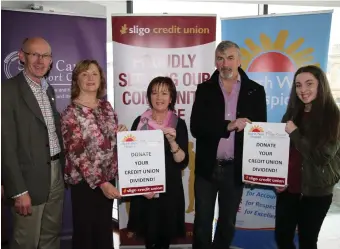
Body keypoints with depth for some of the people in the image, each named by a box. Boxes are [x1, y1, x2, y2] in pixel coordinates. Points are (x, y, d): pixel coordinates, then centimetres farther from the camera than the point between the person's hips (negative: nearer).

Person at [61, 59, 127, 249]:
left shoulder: (106, 106, 5)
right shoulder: (71, 113, -13)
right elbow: (77, 154, -18)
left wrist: (121, 133, -7)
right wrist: (101, 183, -21)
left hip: (109, 176, 5)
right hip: (85, 181, -5)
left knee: (105, 229, 18)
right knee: (85, 231, 10)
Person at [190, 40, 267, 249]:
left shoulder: (255, 91, 0)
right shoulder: (204, 89, 0)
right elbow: (196, 127, -10)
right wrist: (228, 126, -23)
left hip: (235, 168, 1)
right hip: (207, 167, 0)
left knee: (228, 223, 17)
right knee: (202, 222, 11)